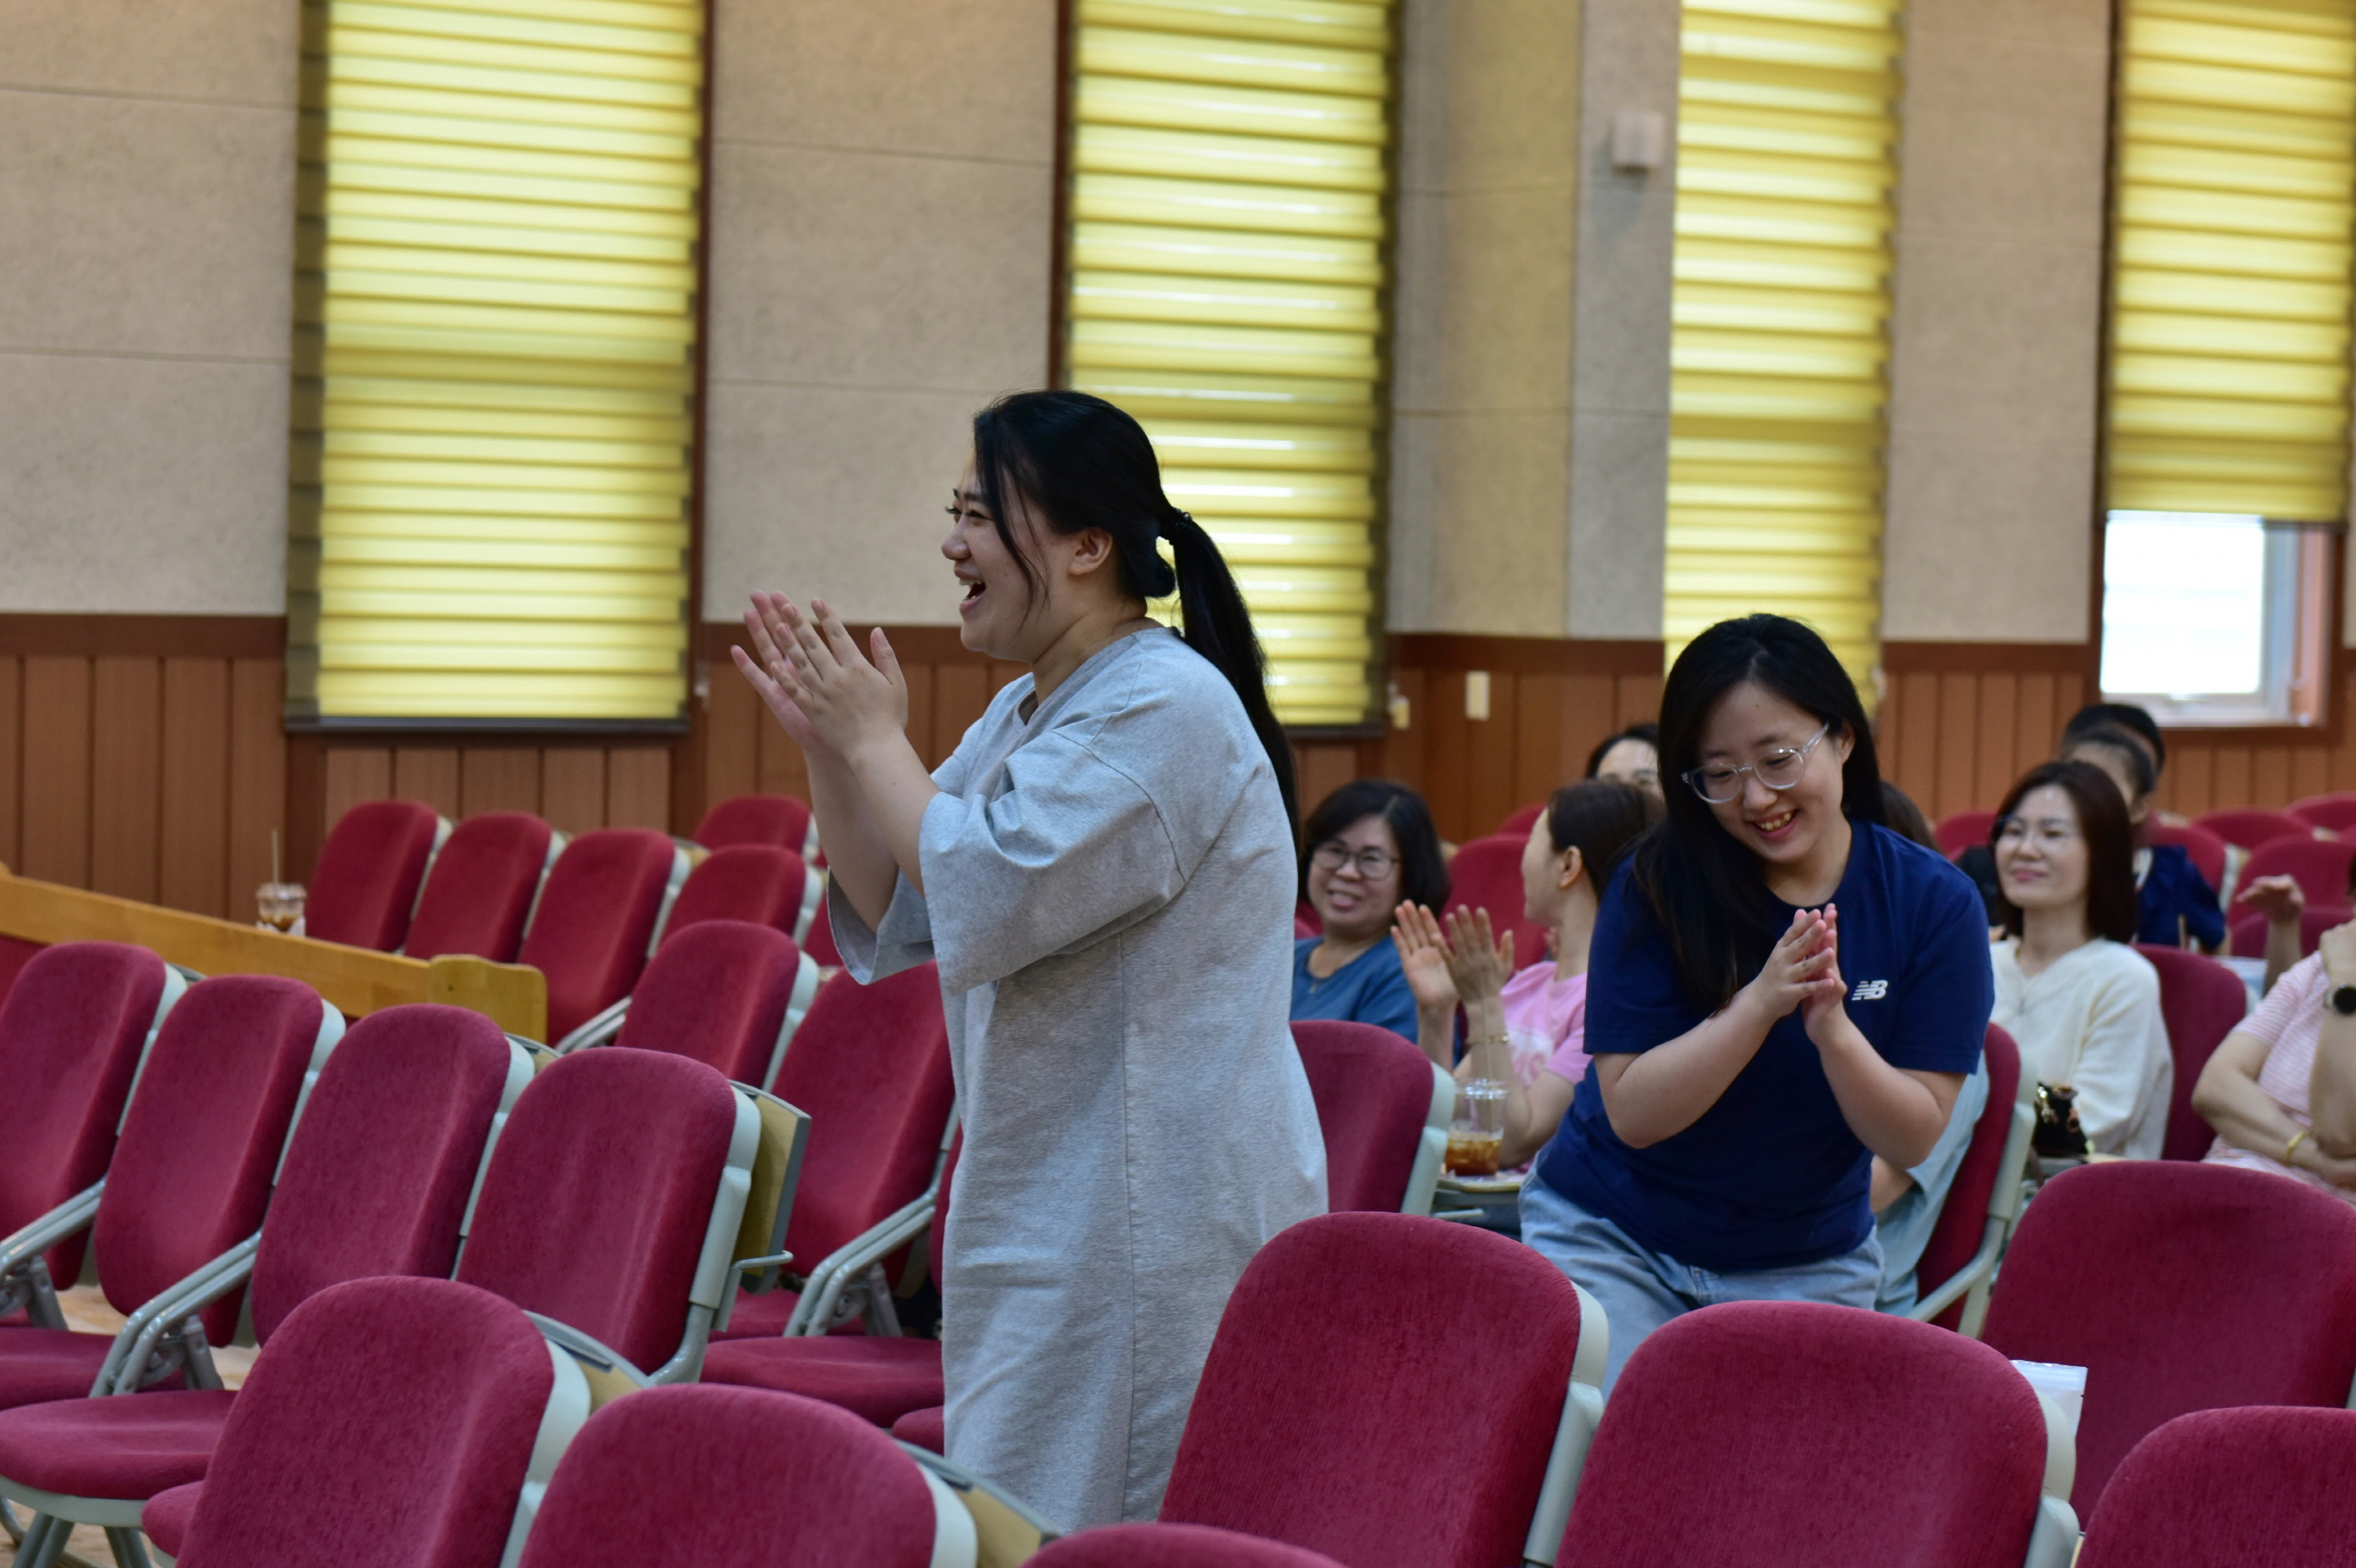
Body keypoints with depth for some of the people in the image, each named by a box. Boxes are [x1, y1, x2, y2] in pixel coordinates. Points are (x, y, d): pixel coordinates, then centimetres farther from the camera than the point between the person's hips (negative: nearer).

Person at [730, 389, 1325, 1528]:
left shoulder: (1165, 709, -15)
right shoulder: (1022, 716, 16)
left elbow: (984, 901, -23)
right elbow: (892, 922, 17)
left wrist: (875, 740, -9)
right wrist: (828, 749, 3)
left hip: (1152, 1213, -10)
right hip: (1045, 1208, 10)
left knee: (1054, 1535, -9)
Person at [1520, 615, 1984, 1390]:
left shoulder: (1933, 903, -10)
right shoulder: (1660, 884, -13)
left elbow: (1914, 1139, -12)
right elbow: (1632, 1113, -17)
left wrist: (1832, 1031, -30)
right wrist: (1760, 1004, -31)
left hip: (1808, 1264, 1)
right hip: (1612, 1237, -1)